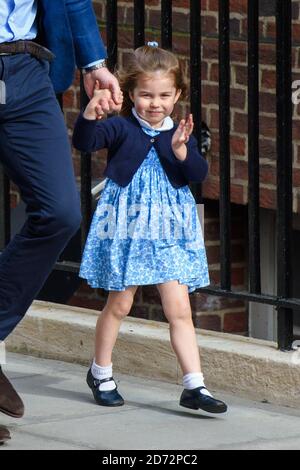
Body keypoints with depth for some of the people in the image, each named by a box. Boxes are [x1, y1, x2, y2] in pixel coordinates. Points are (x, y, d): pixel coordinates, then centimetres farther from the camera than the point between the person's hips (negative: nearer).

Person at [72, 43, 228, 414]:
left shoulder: (180, 134, 2)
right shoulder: (121, 129, -7)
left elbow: (199, 175, -7)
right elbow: (84, 142, -21)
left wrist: (182, 151, -24)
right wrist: (90, 114, -39)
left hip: (169, 231, 2)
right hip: (126, 227, -2)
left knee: (179, 308, -3)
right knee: (119, 304, 10)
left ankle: (194, 386, -3)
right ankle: (100, 373, 29)